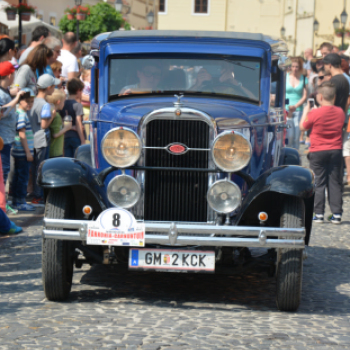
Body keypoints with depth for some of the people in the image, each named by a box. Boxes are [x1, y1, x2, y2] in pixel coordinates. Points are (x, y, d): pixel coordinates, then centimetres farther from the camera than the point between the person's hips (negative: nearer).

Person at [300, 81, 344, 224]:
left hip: (318, 152, -3)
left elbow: (303, 126, 0)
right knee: (335, 183, 7)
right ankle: (336, 214, 5)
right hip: (336, 151, 3)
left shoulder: (315, 113, -14)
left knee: (318, 183, 4)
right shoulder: (340, 112, 0)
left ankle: (319, 214, 4)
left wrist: (306, 110, 14)